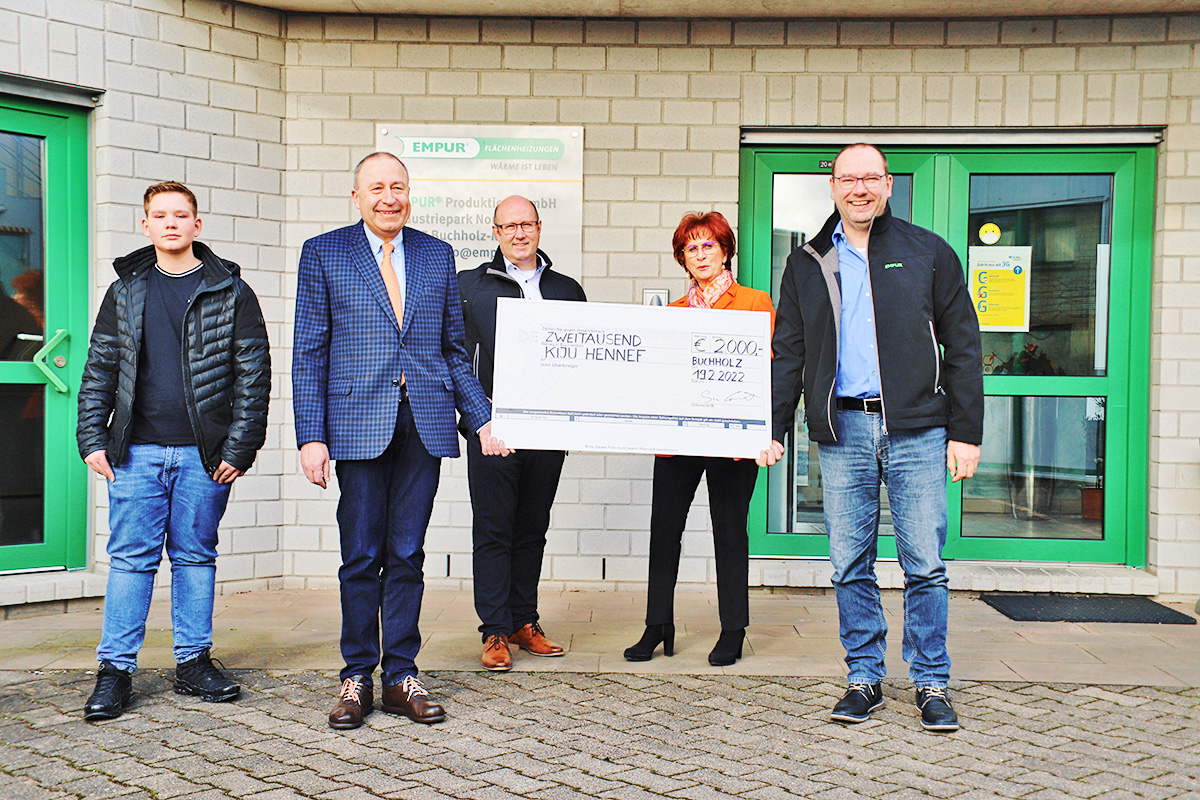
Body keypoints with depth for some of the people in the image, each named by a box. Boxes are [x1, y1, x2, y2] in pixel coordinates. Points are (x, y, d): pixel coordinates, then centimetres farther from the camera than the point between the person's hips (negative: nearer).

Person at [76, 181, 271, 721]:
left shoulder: (230, 292, 3)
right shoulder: (125, 291, 10)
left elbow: (254, 373, 1)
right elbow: (99, 369, 12)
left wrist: (239, 448, -6)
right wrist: (93, 438, 2)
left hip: (203, 454, -1)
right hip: (136, 451, 1)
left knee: (196, 556, 8)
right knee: (131, 558, 2)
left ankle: (193, 662, 18)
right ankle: (116, 669, 10)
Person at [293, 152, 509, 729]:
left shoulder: (437, 255, 13)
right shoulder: (323, 253, 5)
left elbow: (454, 349, 15)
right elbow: (308, 353, 1)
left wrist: (482, 418, 7)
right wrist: (311, 436, -7)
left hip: (425, 423, 2)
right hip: (357, 423, -2)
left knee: (407, 556, 7)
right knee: (361, 557, 3)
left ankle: (401, 676, 17)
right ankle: (357, 678, 16)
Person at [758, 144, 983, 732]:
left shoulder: (928, 253, 7)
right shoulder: (807, 264, 13)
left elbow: (962, 346, 6)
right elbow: (788, 355, 15)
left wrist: (966, 432, -1)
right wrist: (773, 431, 7)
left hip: (917, 429, -2)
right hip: (842, 428, 2)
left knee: (925, 566, 0)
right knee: (850, 566, 5)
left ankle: (932, 685, 13)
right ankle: (863, 679, 18)